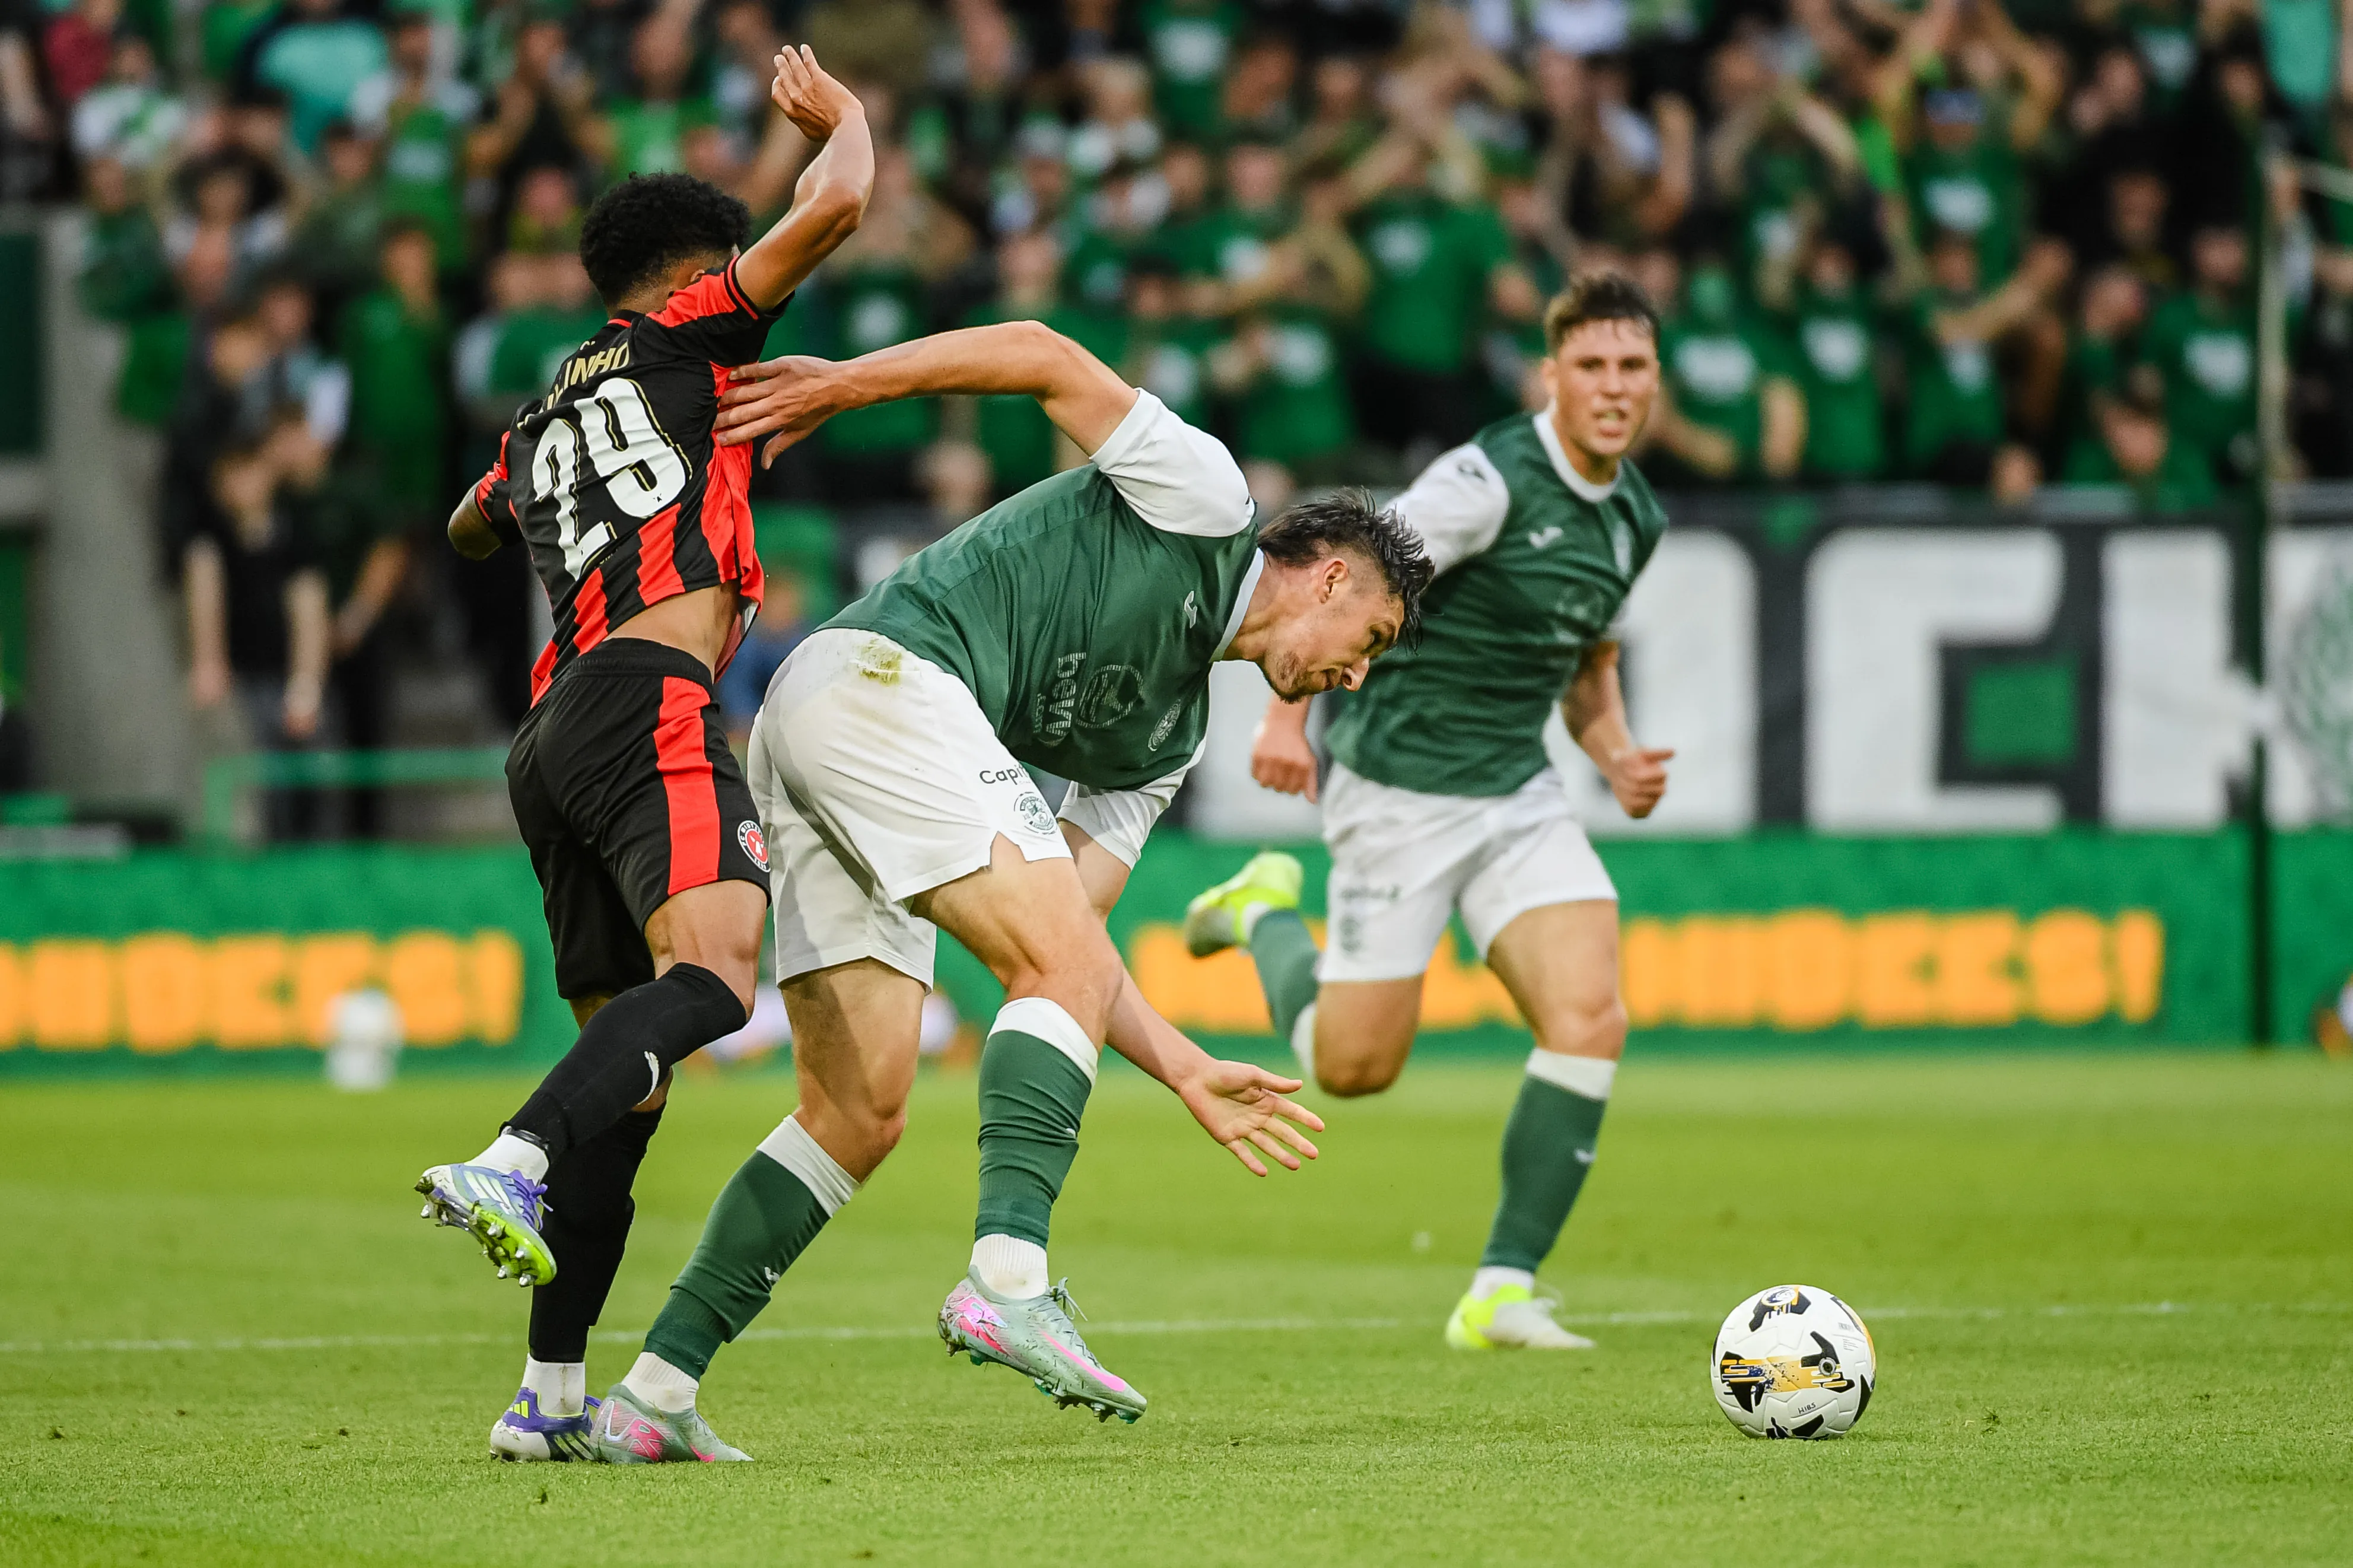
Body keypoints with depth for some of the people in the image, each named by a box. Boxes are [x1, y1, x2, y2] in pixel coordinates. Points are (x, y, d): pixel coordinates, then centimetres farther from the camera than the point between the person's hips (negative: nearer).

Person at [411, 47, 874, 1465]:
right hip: (650, 702, -8)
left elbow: (468, 532, 53)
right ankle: (510, 1169, -49)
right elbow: (836, 206, 3)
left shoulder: (543, 430, 30)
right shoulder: (682, 341, 11)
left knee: (630, 1067, 8)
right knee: (715, 969, -27)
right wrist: (841, 116, 23)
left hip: (555, 735, 8)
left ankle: (551, 1398, 4)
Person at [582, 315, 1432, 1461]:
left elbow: (1070, 930, 22)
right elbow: (1046, 356, -2)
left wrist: (1186, 1072, 16)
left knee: (859, 1116, 5)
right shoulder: (1202, 498, 7)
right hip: (879, 678, -9)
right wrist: (843, 385, -8)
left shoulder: (1171, 733, 27)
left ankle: (654, 1394, 4)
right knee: (1063, 972, -17)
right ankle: (1008, 1278, -32)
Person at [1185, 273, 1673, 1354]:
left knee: (1589, 1020, -14)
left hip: (1519, 796, 6)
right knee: (1354, 1065, -1)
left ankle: (1503, 1292, -8)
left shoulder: (1634, 518, 8)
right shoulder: (1493, 479, -18)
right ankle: (1269, 915, 32)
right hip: (1400, 787, -6)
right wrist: (1287, 712, -28)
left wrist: (1619, 757, 5)